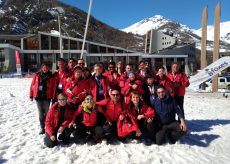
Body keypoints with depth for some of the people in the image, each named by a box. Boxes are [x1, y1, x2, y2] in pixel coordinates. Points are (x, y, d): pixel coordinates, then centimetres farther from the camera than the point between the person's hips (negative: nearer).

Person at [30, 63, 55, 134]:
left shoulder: (51, 77, 1)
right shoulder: (37, 75, 3)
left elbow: (53, 87, 0)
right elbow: (32, 85, 5)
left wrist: (53, 96, -5)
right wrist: (31, 95, 3)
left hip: (47, 97, -1)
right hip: (38, 96, 1)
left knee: (46, 112, 5)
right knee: (40, 113, 7)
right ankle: (42, 128, 16)